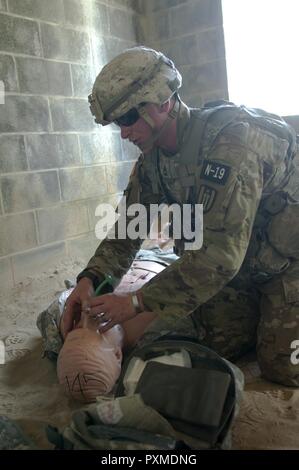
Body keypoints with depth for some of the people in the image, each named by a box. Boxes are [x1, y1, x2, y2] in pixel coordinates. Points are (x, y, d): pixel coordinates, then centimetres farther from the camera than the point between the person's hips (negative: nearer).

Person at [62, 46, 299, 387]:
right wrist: (90, 279, -18)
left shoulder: (230, 140, -33)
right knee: (220, 346, 4)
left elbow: (220, 254, -37)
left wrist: (137, 302, -34)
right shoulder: (153, 158, -7)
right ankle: (260, 312, 28)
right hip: (235, 264, 6)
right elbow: (129, 225, -2)